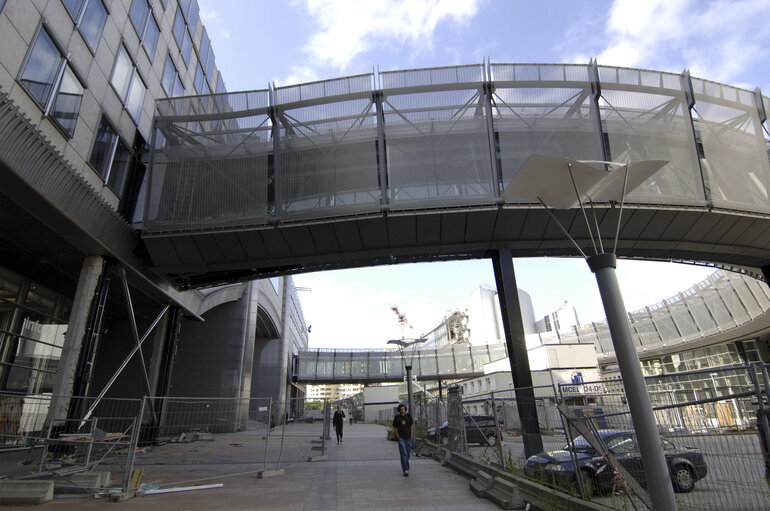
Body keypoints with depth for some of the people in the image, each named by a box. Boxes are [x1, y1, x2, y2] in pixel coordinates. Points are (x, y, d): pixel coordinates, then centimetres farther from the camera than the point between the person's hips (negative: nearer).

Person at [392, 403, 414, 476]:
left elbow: (411, 425, 7)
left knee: (408, 452, 13)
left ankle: (404, 465, 38)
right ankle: (405, 470, -11)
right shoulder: (396, 418, -5)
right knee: (403, 453, -12)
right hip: (401, 438, -3)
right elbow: (395, 427, 2)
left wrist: (412, 434, 0)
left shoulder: (408, 416, -1)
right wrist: (397, 436, -4)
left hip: (408, 437, 3)